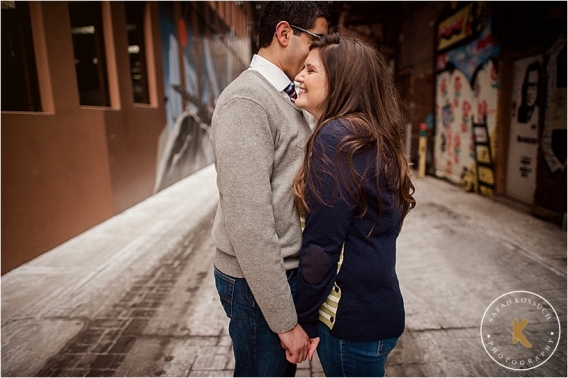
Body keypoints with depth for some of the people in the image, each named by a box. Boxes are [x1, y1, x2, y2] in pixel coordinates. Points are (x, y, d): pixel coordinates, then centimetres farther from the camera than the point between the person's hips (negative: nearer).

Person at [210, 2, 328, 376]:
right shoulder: (246, 101, -20)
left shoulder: (286, 98, 10)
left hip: (284, 270, 8)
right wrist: (286, 320, -19)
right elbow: (248, 223, -25)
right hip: (258, 280, -8)